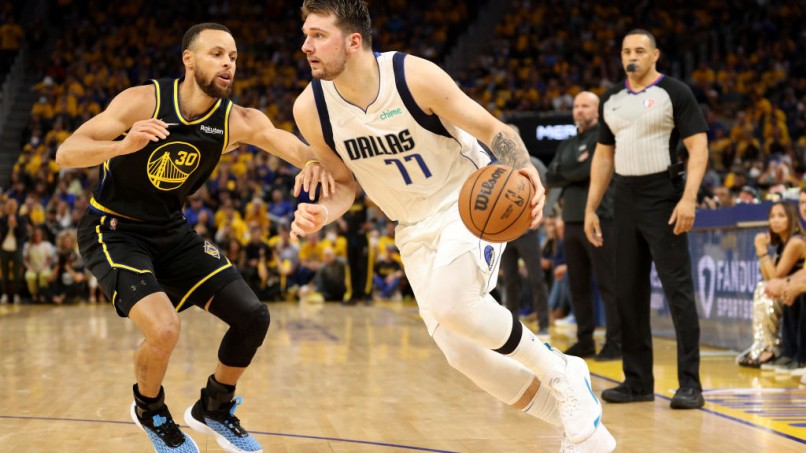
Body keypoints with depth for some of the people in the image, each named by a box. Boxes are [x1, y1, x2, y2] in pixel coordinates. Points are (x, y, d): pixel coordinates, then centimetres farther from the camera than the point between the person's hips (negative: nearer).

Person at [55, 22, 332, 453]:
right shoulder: (143, 101, -21)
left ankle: (214, 409, 26)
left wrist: (314, 161, -52)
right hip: (113, 231, -5)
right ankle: (149, 410, 8)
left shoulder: (238, 121, -11)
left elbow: (288, 142, -27)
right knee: (163, 329, -27)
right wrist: (124, 145, -43)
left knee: (253, 317, 0)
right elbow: (65, 153, -24)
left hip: (172, 231, 6)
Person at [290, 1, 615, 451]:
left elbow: (493, 129, -13)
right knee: (462, 351, -1)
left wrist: (526, 173, -33)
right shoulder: (311, 109, -10)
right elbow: (345, 184, 5)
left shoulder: (415, 76, -22)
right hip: (415, 226, 6)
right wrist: (321, 213, -17)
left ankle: (559, 371, -8)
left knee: (449, 301, -33)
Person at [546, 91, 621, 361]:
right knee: (578, 285, 9)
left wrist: (566, 172, 0)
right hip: (572, 220, 7)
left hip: (598, 218, -7)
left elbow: (593, 169, -16)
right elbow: (551, 177, 8)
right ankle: (585, 341, 16)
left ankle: (615, 342, -5)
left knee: (608, 283, -7)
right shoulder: (567, 145, 20)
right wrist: (576, 170, -7)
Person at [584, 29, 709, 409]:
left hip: (663, 198, -6)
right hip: (626, 199, 6)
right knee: (628, 292, 7)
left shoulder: (674, 92, -5)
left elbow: (698, 147, -10)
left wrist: (689, 198, -21)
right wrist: (591, 208, 12)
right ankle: (638, 382, 15)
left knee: (678, 289, -9)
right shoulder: (611, 99, 12)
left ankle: (690, 384, -6)